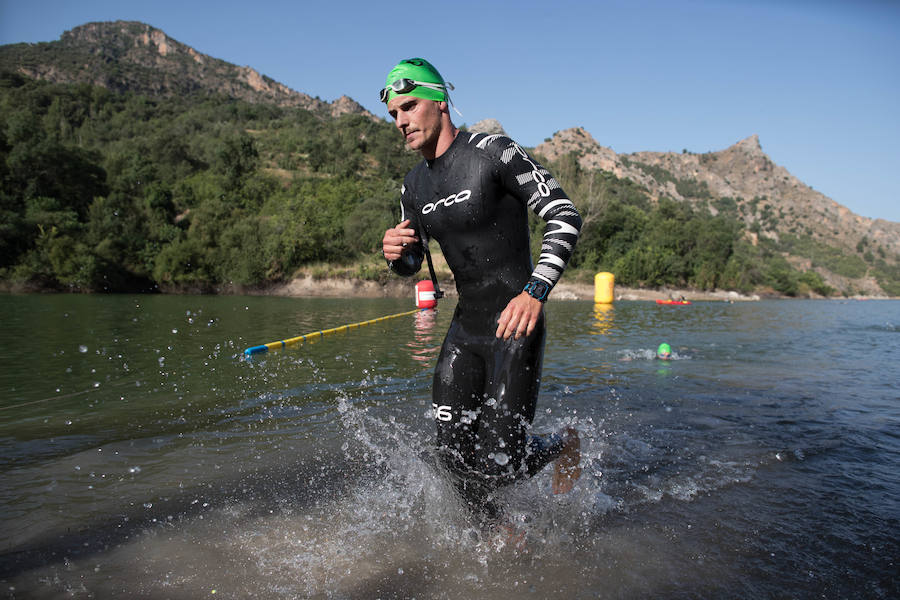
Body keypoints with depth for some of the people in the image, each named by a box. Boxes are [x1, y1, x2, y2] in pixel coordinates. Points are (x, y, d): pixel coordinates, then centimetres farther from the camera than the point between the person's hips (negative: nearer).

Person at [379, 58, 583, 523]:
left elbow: (565, 216, -15)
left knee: (501, 466, -8)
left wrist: (535, 292, -28)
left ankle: (563, 444, 26)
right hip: (465, 328, 6)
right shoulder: (414, 185, 9)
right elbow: (411, 263, 18)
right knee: (455, 457, 5)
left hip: (514, 327, -6)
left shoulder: (493, 152, -11)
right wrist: (394, 253, -8)